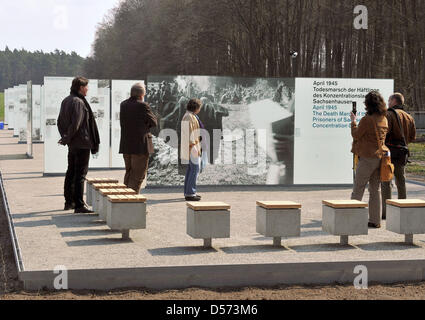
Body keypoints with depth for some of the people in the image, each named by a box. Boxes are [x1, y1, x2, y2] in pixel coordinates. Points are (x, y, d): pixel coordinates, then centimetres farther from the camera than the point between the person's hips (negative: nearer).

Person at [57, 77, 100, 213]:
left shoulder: (66, 101, 11)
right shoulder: (78, 102, -18)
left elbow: (60, 121, 17)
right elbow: (75, 124, -24)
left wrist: (65, 137, 14)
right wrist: (67, 138, -11)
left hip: (72, 144, 9)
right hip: (82, 143, -9)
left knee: (71, 172, 17)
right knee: (80, 174, -6)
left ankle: (69, 202, 26)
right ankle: (79, 205, -5)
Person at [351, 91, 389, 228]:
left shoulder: (367, 119, -16)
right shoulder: (384, 119, 7)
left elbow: (356, 135, -6)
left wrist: (353, 121, 8)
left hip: (367, 158, -7)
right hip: (380, 157, 7)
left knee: (358, 190, 2)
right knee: (375, 190, 11)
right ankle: (375, 221, 13)